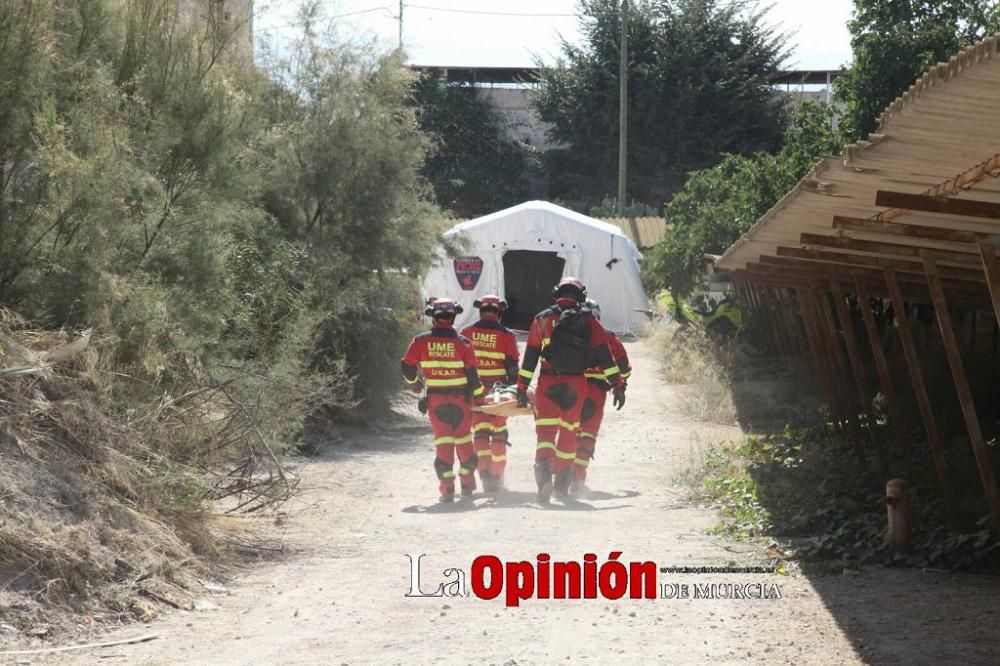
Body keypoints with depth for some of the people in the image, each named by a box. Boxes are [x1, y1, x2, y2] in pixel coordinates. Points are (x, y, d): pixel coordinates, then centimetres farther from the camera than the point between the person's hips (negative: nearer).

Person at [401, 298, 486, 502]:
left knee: (443, 440, 4)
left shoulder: (421, 341, -4)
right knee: (463, 439, 14)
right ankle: (467, 484, 23)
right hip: (460, 397, 0)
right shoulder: (462, 342, -7)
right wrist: (479, 394, 9)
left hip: (435, 399, 0)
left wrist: (414, 383, 21)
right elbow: (472, 373, -7)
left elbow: (407, 367, 1)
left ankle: (447, 486, -5)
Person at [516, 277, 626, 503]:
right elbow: (604, 355, 0)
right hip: (576, 384, 1)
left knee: (545, 431, -4)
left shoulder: (542, 319, 6)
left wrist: (522, 388, 10)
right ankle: (562, 483, 22)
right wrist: (617, 385, 3)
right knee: (568, 432, 14)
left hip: (548, 383, -1)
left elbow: (530, 356, 6)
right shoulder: (588, 320, 3)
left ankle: (543, 475, -28)